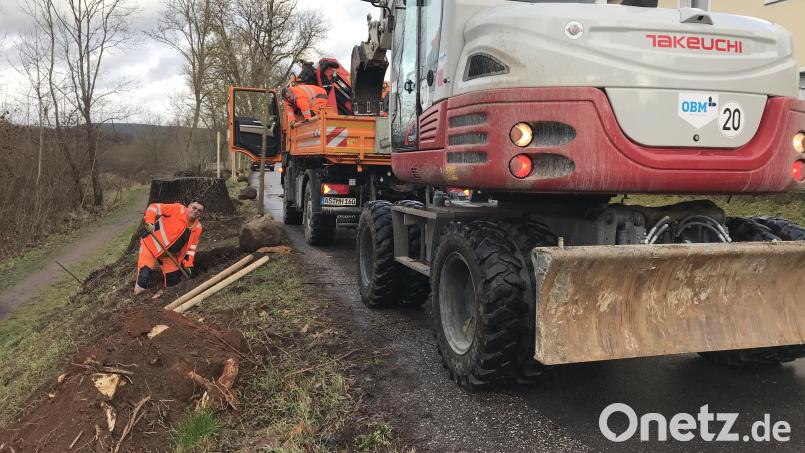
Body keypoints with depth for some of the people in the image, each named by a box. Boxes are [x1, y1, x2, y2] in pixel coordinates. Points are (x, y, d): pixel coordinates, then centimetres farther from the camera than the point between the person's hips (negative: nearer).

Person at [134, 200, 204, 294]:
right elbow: (154, 207, -18)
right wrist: (149, 222, -33)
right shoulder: (178, 209, -16)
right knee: (144, 276, -21)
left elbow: (192, 247, 8)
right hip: (152, 244, -6)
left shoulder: (197, 227, 1)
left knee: (172, 281, 5)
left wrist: (188, 265, 2)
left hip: (170, 254, 6)